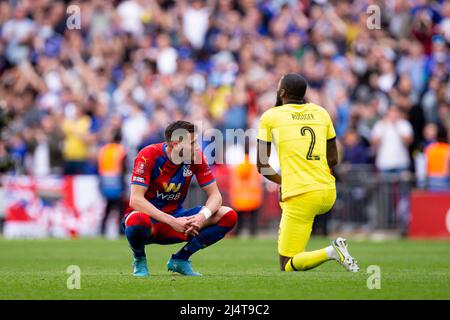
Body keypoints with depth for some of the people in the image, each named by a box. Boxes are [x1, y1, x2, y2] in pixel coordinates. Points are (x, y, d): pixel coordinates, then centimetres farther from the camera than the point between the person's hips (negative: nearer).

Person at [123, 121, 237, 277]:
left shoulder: (196, 157, -7)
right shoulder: (149, 155, -20)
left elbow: (215, 195, -6)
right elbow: (136, 199, -28)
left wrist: (202, 216, -29)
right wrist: (172, 221, -36)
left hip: (176, 216, 5)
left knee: (229, 216, -14)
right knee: (138, 221, -43)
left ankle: (180, 259, 0)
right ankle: (139, 261, -7)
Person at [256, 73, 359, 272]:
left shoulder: (271, 117, 2)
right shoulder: (321, 113, 13)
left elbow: (262, 166, 4)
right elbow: (333, 159, 16)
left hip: (300, 196, -6)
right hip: (328, 192, 6)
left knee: (287, 266, -1)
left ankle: (331, 252, -24)